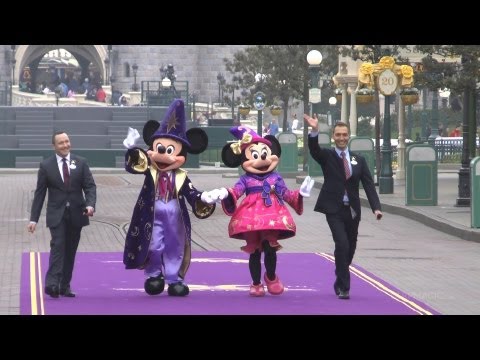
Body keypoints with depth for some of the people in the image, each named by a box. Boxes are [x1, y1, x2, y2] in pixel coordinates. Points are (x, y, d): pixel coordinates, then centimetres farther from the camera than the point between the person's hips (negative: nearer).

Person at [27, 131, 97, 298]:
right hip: (56, 214, -2)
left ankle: (65, 286, 12)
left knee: (70, 250, 6)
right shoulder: (46, 165, 1)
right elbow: (39, 193, 1)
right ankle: (52, 284, -26)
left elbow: (90, 186, 2)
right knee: (58, 246, -18)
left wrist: (90, 204, -18)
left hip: (76, 213, 2)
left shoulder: (81, 163, 5)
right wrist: (33, 218, -4)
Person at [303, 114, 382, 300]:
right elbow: (314, 149, -21)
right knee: (342, 244, -17)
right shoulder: (327, 156, 1)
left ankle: (340, 282, 31)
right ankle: (344, 287, -9)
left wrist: (376, 207, -10)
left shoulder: (359, 160, 7)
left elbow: (369, 185, 2)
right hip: (334, 210, -4)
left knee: (350, 248, 11)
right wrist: (314, 131, -40)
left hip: (352, 211, 4)